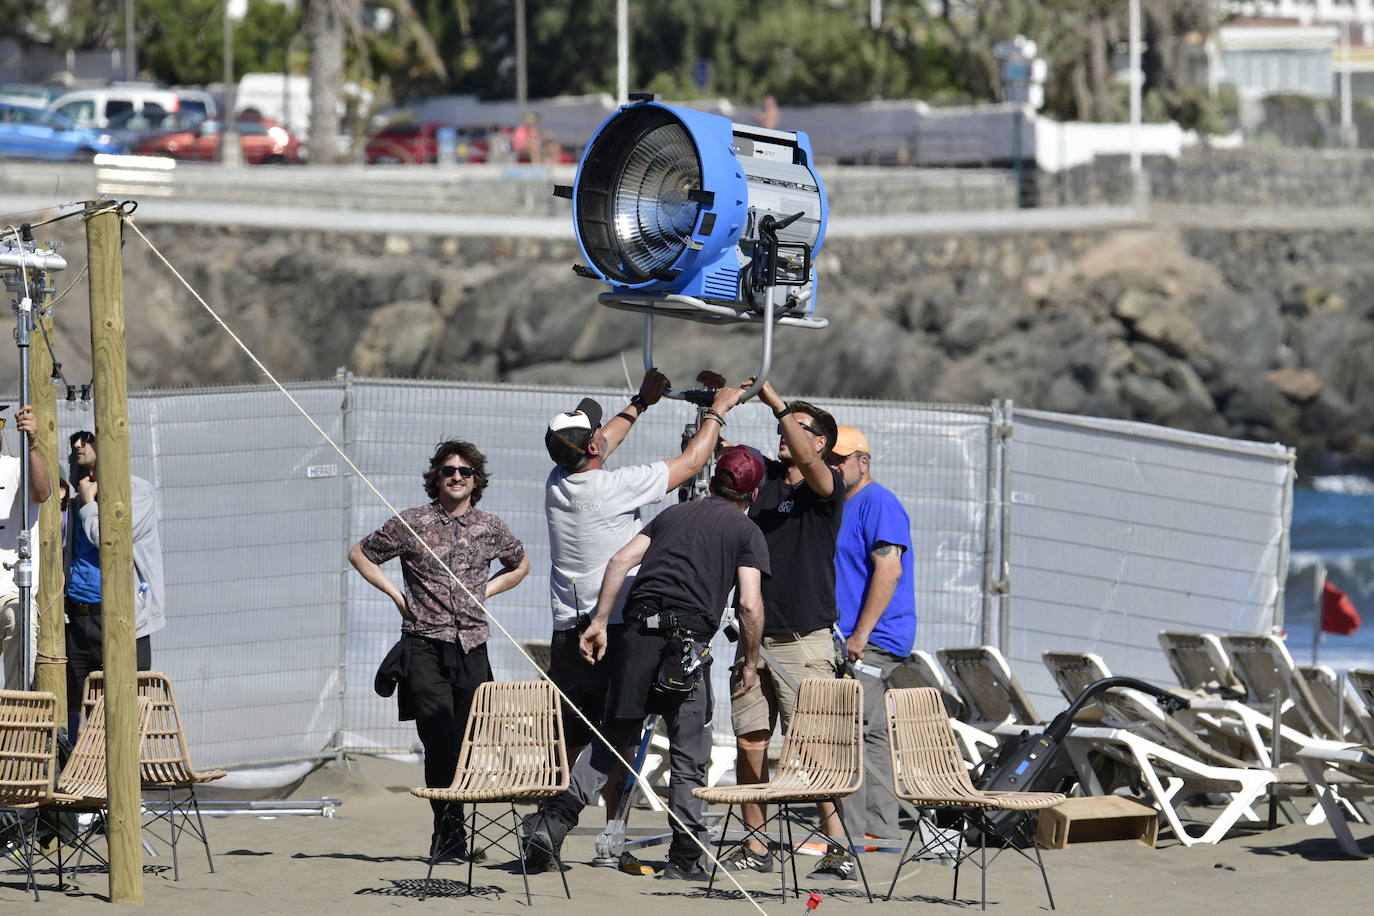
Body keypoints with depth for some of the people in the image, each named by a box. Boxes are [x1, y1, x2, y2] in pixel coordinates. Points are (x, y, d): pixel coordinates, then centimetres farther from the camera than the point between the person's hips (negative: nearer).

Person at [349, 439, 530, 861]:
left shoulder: (491, 528, 10)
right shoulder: (411, 524, 2)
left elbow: (520, 565, 30)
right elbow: (360, 554, 14)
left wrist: (486, 591, 15)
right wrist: (396, 595, 6)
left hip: (472, 650, 3)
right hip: (425, 647, -3)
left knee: (466, 744, 0)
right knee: (439, 740, -14)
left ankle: (449, 836, 8)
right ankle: (448, 830, -10)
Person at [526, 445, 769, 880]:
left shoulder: (673, 513, 21)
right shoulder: (747, 532, 8)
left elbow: (621, 560, 9)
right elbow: (750, 605, -3)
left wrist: (600, 622, 8)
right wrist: (749, 662, 9)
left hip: (638, 631, 4)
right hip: (688, 639, -4)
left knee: (613, 741, 13)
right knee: (688, 757, 4)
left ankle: (555, 823, 5)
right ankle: (685, 860, 4)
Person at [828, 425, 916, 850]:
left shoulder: (878, 504, -10)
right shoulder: (839, 506, 20)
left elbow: (888, 571, -19)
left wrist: (861, 635, -22)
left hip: (871, 640, -10)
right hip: (847, 640, 10)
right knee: (870, 735, 11)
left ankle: (847, 833, -17)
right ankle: (881, 829, 14)